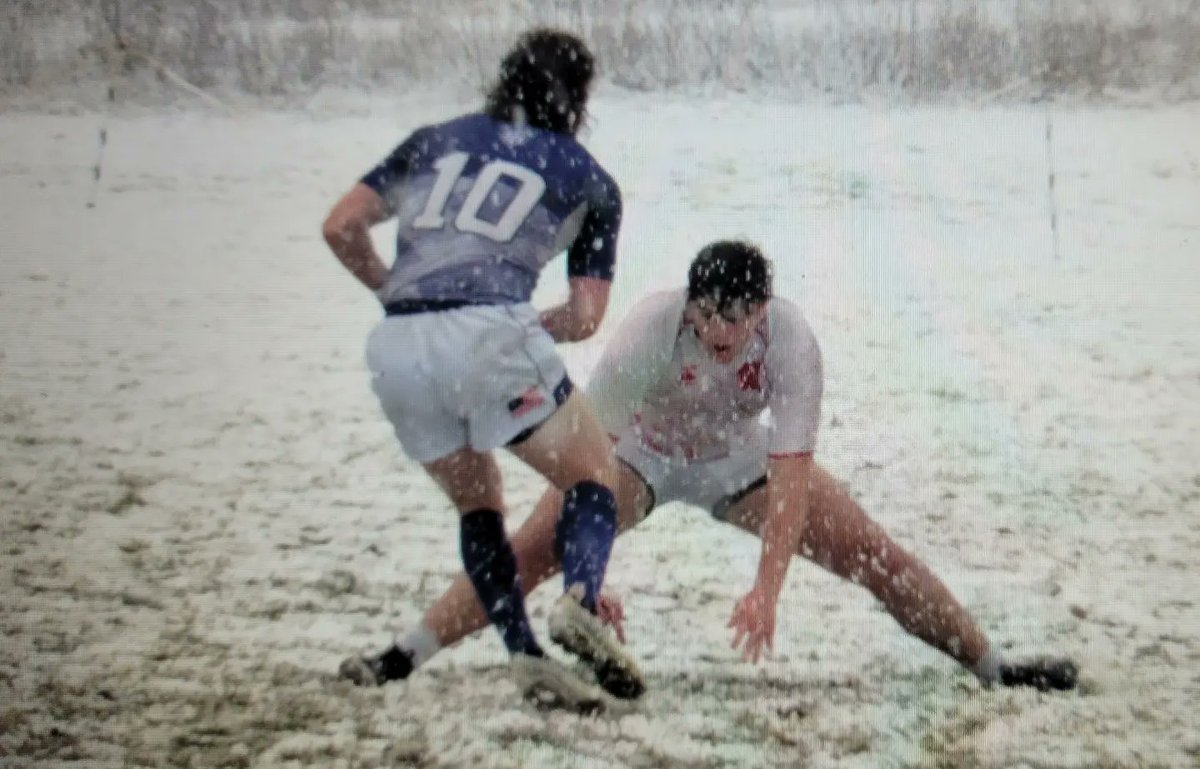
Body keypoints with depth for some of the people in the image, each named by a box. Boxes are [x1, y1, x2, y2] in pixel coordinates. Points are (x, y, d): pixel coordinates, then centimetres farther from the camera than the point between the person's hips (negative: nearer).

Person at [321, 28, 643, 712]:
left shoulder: (435, 139, 23)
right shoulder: (588, 180, 17)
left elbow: (342, 227, 15)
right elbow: (586, 317, 11)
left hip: (396, 348, 4)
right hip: (487, 332, -4)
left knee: (479, 502, 20)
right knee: (594, 471, 10)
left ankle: (526, 652, 6)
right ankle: (581, 602, -18)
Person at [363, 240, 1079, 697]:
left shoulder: (791, 339, -31)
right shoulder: (650, 330, -36)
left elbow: (792, 472, -29)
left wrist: (767, 588, -37)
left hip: (738, 459, 2)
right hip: (637, 455, -1)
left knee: (878, 554, -5)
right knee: (533, 552, -24)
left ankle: (995, 666, 12)